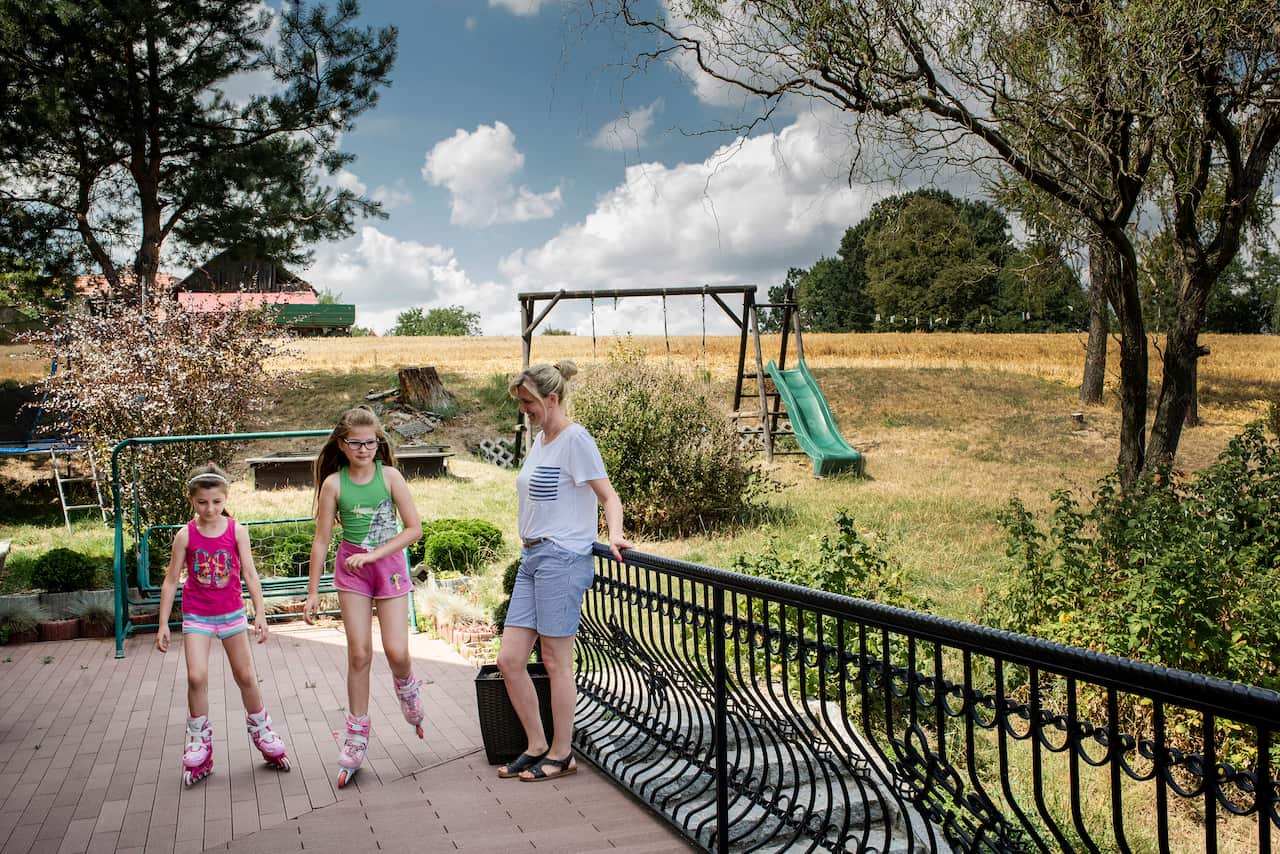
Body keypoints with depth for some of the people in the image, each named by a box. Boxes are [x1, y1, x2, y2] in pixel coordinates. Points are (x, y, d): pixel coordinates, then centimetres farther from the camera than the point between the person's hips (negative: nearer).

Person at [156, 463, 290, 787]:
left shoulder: (236, 531, -6)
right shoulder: (186, 535, -6)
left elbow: (250, 575, -5)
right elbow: (171, 581, -1)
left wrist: (260, 613, -10)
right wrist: (163, 624, -2)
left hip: (232, 613, 1)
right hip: (197, 615, -1)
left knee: (246, 677, 7)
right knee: (196, 676, -13)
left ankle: (261, 733, 27)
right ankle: (199, 743, 5)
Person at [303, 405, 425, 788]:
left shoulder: (390, 476, -5)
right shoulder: (334, 483, -3)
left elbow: (414, 528, -7)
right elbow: (322, 540, 1)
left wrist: (373, 554, -15)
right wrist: (313, 591, 1)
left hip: (389, 565, -1)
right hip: (351, 569, 1)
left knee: (396, 651, -8)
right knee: (359, 653, 0)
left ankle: (407, 689, 30)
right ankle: (356, 740, 13)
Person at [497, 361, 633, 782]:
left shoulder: (575, 440, -10)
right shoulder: (539, 439, 16)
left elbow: (608, 496, -13)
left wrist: (614, 534, -30)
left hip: (561, 558, -9)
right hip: (532, 557, 9)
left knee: (557, 662, 0)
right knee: (509, 660, 6)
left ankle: (561, 755, 14)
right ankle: (537, 746, 19)